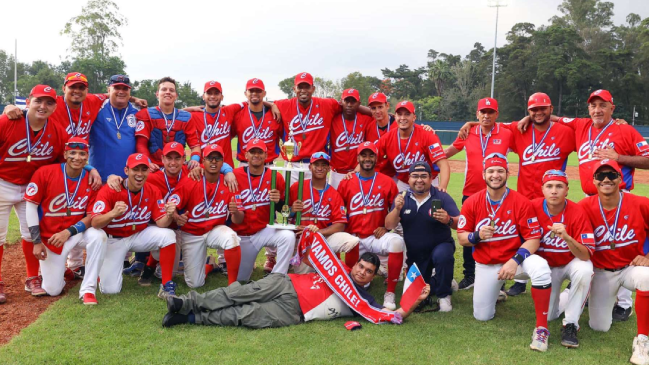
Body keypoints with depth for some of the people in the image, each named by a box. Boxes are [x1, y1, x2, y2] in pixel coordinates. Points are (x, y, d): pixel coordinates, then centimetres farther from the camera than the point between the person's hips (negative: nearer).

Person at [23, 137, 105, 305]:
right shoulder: (45, 173, -13)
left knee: (99, 236, -33)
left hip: (77, 233, 1)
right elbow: (31, 206, -8)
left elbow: (91, 216, -7)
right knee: (52, 290, -3)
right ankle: (58, 269, 35)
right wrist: (37, 241, -11)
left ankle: (88, 289, -23)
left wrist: (68, 232, -22)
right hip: (50, 238, -1)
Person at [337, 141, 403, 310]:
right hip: (354, 238, 2)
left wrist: (386, 227, -5)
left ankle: (390, 293, -23)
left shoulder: (387, 182, 4)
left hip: (377, 237, -2)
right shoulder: (346, 183, 6)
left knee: (397, 241, -31)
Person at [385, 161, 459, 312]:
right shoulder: (402, 199, -5)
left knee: (442, 255, -38)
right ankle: (433, 282, 39)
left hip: (441, 245, -3)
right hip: (414, 255, 3)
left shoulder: (442, 197, -14)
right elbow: (389, 226, -13)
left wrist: (448, 220, -47)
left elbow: (460, 224, -24)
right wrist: (397, 209, -31)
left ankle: (444, 295, -13)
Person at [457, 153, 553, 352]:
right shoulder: (472, 203, -7)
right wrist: (477, 235, -26)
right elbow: (462, 238, -3)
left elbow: (533, 239, -16)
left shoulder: (521, 202, -14)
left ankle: (541, 328, -23)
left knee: (540, 268, -37)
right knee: (482, 316, 5)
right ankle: (495, 289, 40)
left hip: (515, 258, -2)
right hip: (485, 265, 3)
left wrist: (515, 261, -30)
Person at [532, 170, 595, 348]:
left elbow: (586, 256, -28)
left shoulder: (577, 212, -24)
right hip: (546, 265, 2)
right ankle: (566, 299, 34)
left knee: (584, 271, -37)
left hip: (571, 263, -2)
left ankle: (570, 325, -18)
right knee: (547, 315, -3)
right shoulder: (533, 207, -18)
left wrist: (566, 237, -45)